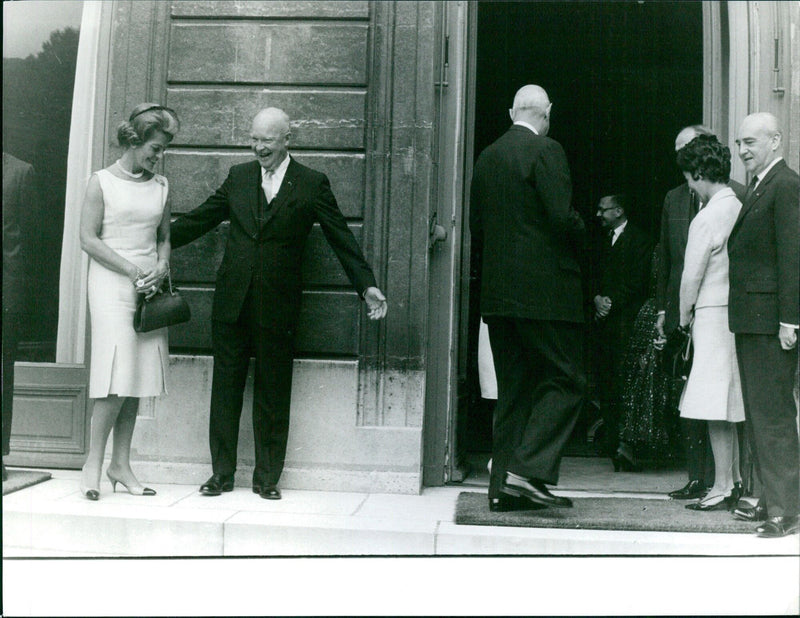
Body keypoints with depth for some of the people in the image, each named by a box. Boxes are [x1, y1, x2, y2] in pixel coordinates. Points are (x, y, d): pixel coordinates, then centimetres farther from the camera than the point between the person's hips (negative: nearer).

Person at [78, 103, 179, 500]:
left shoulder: (160, 186, 13)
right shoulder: (102, 183, -1)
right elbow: (89, 240, -6)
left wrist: (161, 268, -3)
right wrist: (133, 272, -13)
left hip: (149, 288, 5)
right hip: (112, 284, -5)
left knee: (138, 378, 3)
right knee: (117, 376, -12)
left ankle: (120, 464, 12)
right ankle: (93, 463, 2)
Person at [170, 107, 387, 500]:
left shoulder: (312, 184, 0)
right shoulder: (238, 177, 10)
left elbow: (341, 238, -1)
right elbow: (199, 220, 17)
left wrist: (367, 286, -9)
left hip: (277, 305, -3)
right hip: (232, 301, 3)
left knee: (273, 393, 5)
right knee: (225, 387, 7)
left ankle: (268, 478, 17)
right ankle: (221, 473, 19)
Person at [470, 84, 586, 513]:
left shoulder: (487, 157, 13)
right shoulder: (546, 151, -8)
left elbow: (476, 227, 14)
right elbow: (563, 217, -15)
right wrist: (579, 232, 5)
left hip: (498, 290, 7)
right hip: (545, 289, -7)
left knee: (512, 388, 11)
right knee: (565, 380, 1)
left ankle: (504, 486, 13)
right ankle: (529, 469, -9)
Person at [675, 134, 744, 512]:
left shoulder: (707, 217, -14)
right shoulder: (741, 207, 9)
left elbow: (691, 276, -12)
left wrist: (684, 317, 4)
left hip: (712, 314, -8)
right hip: (738, 311, 8)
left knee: (716, 408, -3)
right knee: (730, 403, 15)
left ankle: (722, 488, 1)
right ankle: (735, 479, 23)